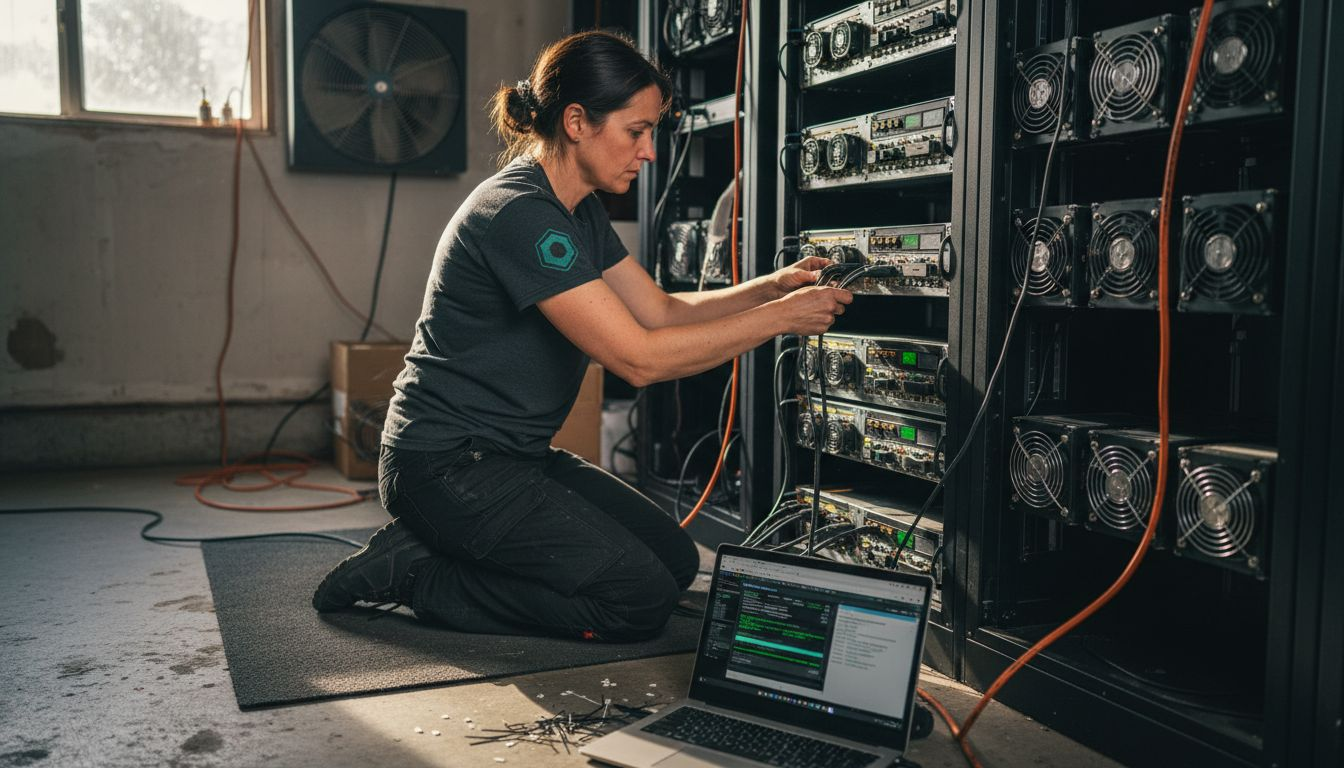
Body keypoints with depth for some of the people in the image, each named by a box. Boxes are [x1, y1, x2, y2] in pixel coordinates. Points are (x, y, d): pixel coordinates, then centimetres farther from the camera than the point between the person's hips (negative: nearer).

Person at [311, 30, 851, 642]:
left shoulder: (579, 212, 10)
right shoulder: (520, 213, -23)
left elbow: (660, 309, 12)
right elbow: (639, 357, -25)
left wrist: (775, 286, -1)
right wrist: (781, 317, -18)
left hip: (516, 455, 10)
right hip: (446, 465, -10)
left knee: (676, 561, 6)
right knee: (641, 600, -14)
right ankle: (417, 573, -3)